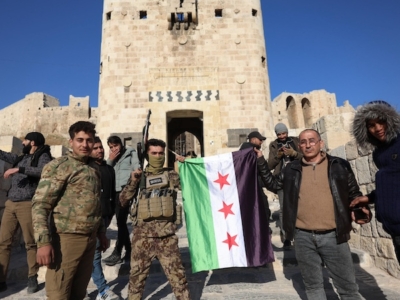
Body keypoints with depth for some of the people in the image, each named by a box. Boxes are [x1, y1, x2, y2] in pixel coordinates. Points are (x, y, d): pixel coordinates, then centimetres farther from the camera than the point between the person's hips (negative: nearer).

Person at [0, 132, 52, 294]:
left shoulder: (43, 156, -3)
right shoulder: (21, 158, 19)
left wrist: (19, 169, -23)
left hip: (27, 205, -7)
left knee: (31, 243, 3)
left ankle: (32, 278, 16)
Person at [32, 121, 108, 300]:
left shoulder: (94, 168, 13)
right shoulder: (58, 166, -7)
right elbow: (40, 204, -13)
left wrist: (101, 233, 20)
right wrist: (43, 242, -20)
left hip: (90, 239, 6)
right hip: (66, 239, -6)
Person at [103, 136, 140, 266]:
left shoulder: (131, 153, 4)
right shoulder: (112, 157, 21)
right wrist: (110, 160, -2)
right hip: (116, 191, 7)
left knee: (121, 221, -11)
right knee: (121, 222, 9)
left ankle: (117, 253, -6)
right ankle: (128, 250, 20)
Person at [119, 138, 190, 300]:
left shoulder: (171, 176, 5)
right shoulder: (139, 177, 7)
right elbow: (123, 201, 4)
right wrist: (133, 182, -8)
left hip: (166, 234, -1)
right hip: (143, 233, 1)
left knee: (176, 274, 5)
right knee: (137, 274, 15)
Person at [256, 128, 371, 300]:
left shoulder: (340, 165, 3)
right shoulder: (292, 169, 6)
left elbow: (354, 193, 10)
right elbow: (273, 184, 15)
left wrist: (362, 209, -10)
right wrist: (261, 161, 9)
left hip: (333, 236, -1)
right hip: (303, 237, 2)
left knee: (348, 286, 11)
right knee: (313, 284, 16)